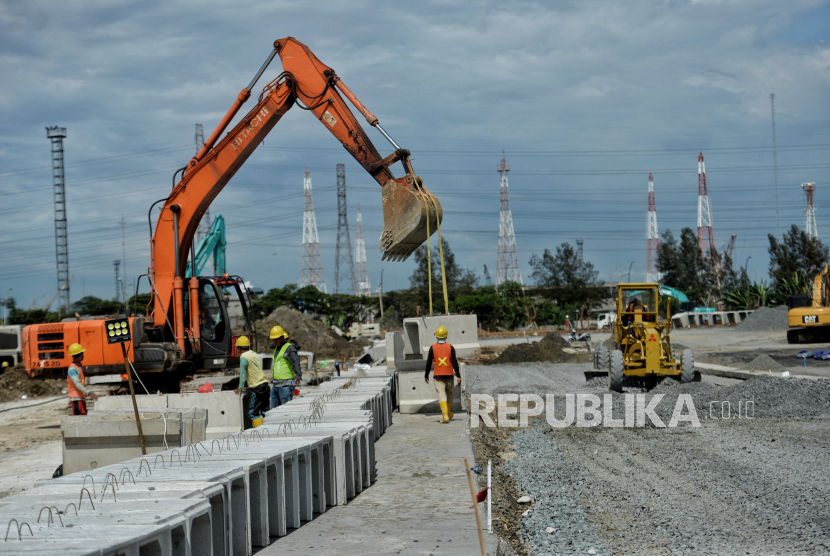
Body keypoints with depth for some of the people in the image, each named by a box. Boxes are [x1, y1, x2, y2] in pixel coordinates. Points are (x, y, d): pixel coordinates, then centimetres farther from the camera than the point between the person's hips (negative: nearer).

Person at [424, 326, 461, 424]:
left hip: (438, 375, -2)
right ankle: (449, 413, 34)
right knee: (449, 393, 19)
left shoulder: (432, 348, -2)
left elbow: (429, 363, 2)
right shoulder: (450, 347, -1)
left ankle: (445, 416, -19)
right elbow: (454, 362, -5)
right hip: (449, 375, 2)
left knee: (441, 394, -5)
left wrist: (426, 375, 14)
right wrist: (458, 376, -3)